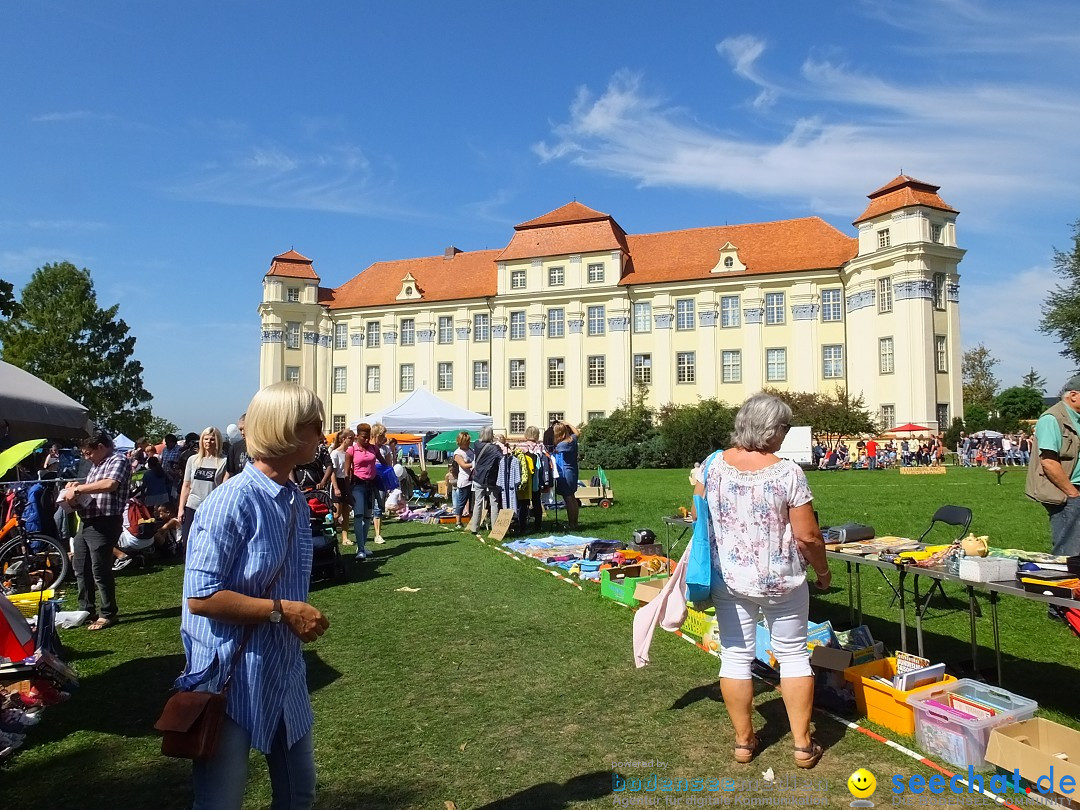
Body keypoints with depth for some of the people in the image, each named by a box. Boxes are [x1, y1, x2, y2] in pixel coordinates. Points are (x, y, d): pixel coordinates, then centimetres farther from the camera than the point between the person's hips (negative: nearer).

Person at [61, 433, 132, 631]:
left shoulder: (118, 461, -10)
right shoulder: (96, 465, 20)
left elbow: (110, 484, -28)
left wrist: (78, 489, -21)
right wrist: (76, 487, 5)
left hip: (104, 524, -10)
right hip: (86, 523, 10)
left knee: (100, 570, -6)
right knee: (81, 569, 15)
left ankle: (109, 614, 6)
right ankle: (86, 611, 27)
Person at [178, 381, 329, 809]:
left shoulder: (296, 501, 5)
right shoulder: (232, 502, -20)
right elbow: (201, 597, -22)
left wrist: (305, 616, 3)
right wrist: (282, 611, -21)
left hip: (285, 673, 8)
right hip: (232, 677, -7)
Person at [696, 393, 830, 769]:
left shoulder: (713, 464, -5)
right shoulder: (787, 472, -16)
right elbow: (807, 535, -13)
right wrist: (822, 569, 4)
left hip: (728, 580, 3)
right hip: (782, 581, -2)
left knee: (736, 656, 12)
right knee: (793, 655, 14)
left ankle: (743, 740, 23)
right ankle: (802, 744, 22)